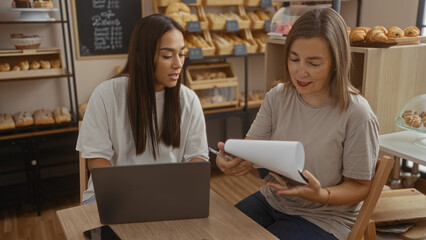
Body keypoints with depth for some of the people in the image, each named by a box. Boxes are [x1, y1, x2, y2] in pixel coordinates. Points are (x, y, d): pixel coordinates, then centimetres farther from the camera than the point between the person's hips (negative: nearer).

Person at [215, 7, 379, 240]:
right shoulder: (277, 97, -5)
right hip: (271, 200, 5)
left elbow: (359, 186, -9)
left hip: (323, 218, -4)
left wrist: (321, 195, -29)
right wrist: (228, 158, -30)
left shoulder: (357, 115, -20)